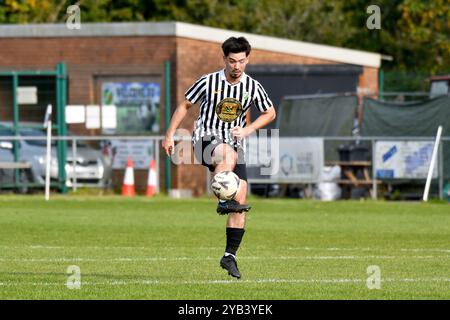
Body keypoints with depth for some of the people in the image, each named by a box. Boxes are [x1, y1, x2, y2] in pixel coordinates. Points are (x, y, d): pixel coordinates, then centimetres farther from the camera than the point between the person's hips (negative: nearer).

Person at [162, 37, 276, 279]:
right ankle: (224, 202, -43)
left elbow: (270, 113, 13)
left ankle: (229, 256, 2)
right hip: (206, 139, -3)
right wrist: (169, 135, 3)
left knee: (240, 201, -6)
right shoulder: (208, 82, -6)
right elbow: (185, 105, 6)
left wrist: (248, 130, -3)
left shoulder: (253, 87, 1)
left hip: (235, 144, 3)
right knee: (228, 153, -41)